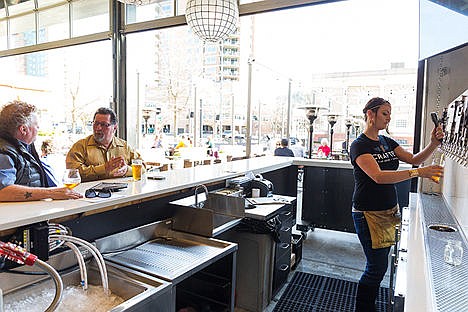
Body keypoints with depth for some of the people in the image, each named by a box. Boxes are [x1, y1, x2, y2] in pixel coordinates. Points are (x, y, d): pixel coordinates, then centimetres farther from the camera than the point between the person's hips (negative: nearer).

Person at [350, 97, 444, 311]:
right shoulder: (359, 145, -14)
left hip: (390, 211, 8)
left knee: (379, 265, 15)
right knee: (377, 267, -1)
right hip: (369, 214, -7)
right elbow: (378, 176, -27)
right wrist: (418, 173, -32)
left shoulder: (387, 142, 11)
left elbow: (414, 159, 11)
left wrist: (433, 144, -6)